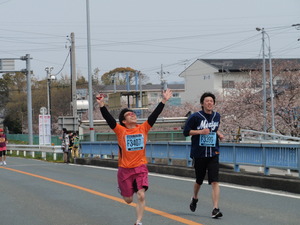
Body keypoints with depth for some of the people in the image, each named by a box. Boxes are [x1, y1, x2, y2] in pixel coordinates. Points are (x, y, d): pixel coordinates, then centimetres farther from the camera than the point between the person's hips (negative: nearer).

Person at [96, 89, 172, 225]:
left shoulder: (143, 128, 1)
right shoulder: (120, 131, -6)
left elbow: (154, 115, -3)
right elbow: (108, 118, -16)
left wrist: (164, 101, -10)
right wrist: (102, 105, -29)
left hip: (140, 168, 1)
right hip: (125, 169, -1)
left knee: (141, 196, -13)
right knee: (128, 200, 10)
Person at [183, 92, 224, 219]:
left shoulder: (217, 116, 9)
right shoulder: (196, 117, -6)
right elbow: (186, 132, -6)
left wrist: (218, 134, 6)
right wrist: (201, 132, -18)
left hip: (213, 154, 2)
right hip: (199, 154, -2)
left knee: (215, 181, -12)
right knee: (199, 180, 14)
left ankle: (215, 209, -16)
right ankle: (195, 198, 46)